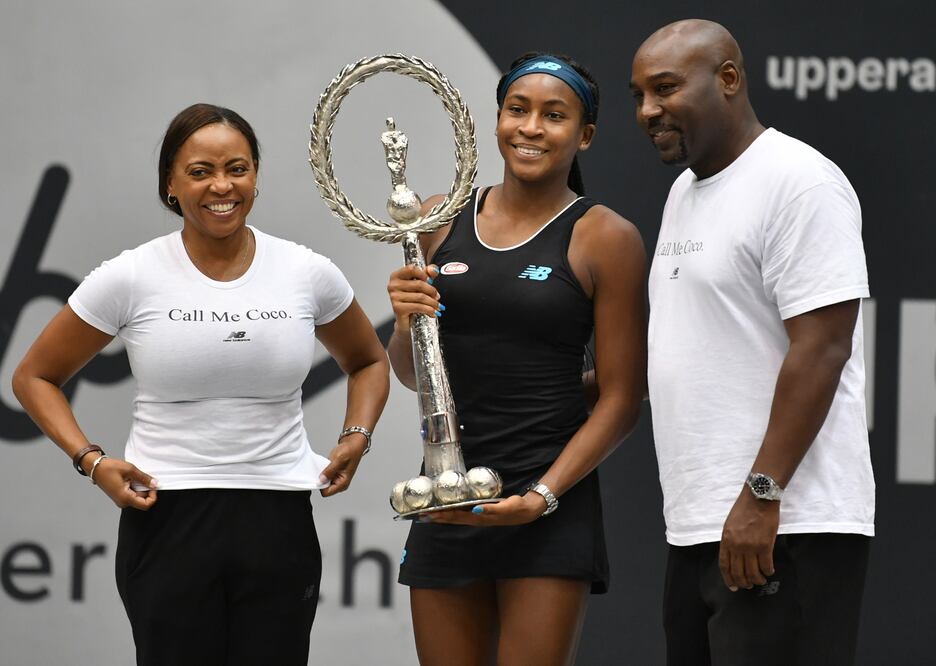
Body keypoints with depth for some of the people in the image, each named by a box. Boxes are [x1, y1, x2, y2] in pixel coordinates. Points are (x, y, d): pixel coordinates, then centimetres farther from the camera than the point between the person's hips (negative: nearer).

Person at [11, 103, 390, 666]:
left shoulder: (308, 274, 3)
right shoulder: (132, 279, -3)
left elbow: (368, 362, 22)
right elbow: (35, 377, 7)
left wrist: (356, 438, 4)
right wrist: (91, 460, -7)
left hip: (278, 520, 2)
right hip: (167, 520, -2)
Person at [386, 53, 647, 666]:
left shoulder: (606, 239, -4)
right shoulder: (442, 220, 9)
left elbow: (622, 398, -5)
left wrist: (542, 496, -16)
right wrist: (406, 323, -6)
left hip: (552, 505, -4)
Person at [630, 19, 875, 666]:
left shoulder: (798, 182, -10)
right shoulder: (686, 191, 19)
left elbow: (821, 350, -17)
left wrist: (760, 496, -21)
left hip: (785, 530, -9)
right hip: (698, 527, 9)